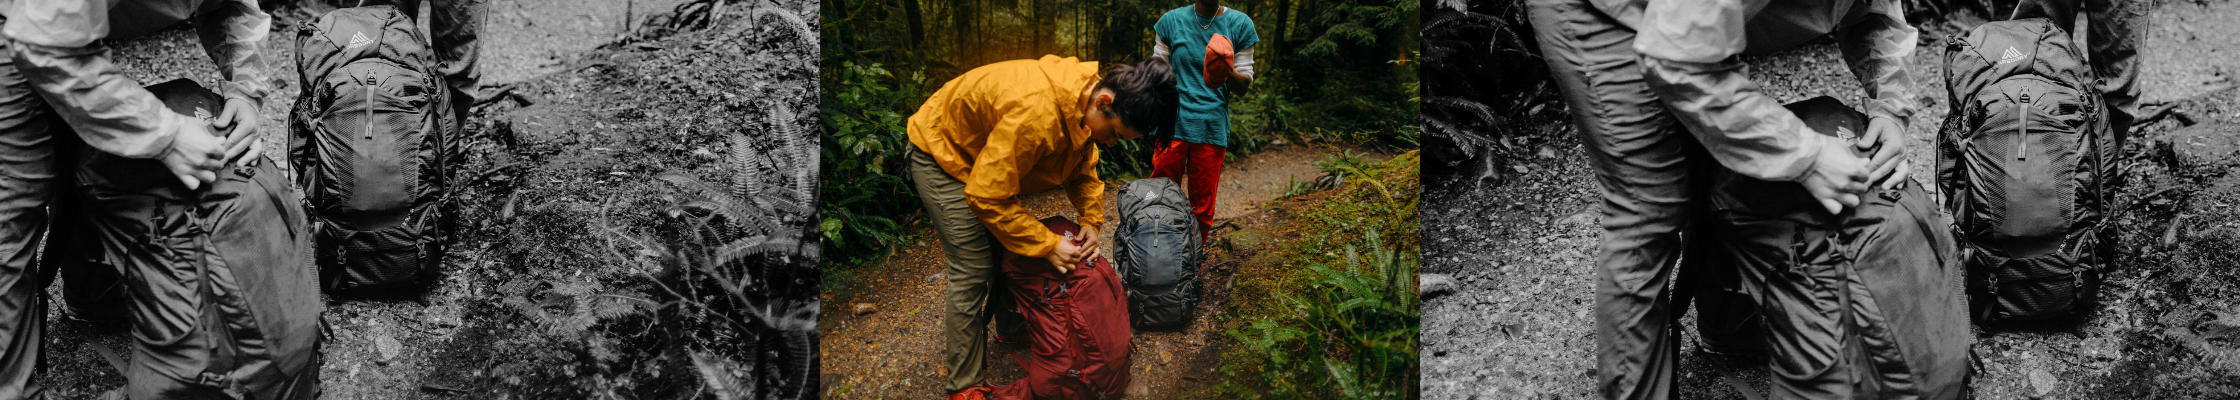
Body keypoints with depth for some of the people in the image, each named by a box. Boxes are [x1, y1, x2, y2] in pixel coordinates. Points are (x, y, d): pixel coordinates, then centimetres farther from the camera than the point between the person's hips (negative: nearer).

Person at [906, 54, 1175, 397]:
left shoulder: (1084, 104, -13)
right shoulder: (1036, 112, -42)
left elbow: (1083, 171, 5)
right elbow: (987, 196, -35)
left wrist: (1091, 220, -12)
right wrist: (1048, 244, -30)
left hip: (985, 153, 9)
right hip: (939, 152, -9)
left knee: (1008, 251, 11)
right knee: (974, 269, -10)